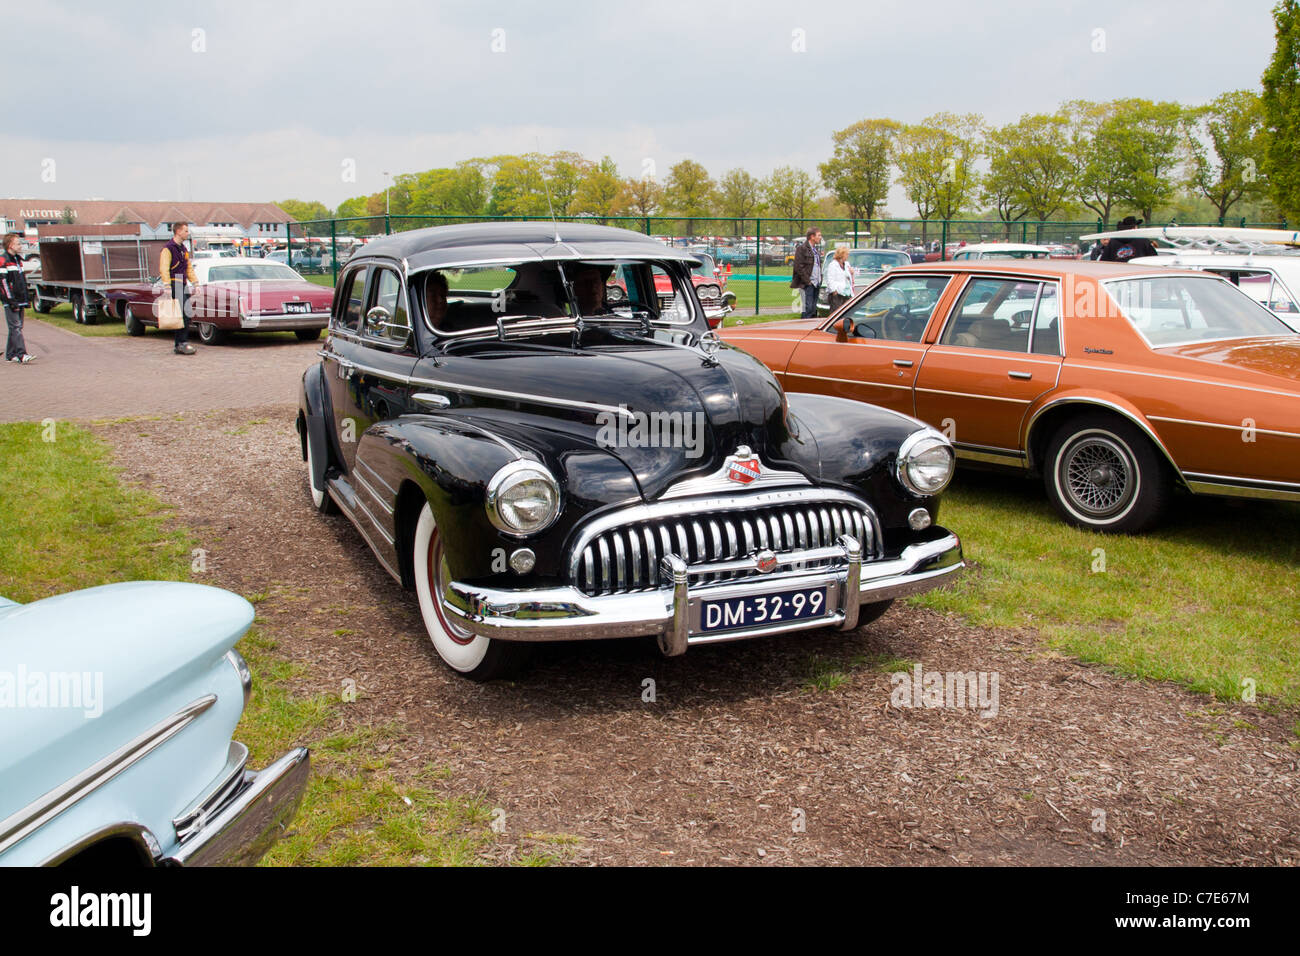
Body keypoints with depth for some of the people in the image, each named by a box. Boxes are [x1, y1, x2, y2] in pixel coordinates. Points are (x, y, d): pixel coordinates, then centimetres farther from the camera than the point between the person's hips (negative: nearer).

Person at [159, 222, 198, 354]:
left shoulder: (183, 249, 19)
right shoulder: (168, 248, -9)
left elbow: (189, 268, 26)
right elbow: (164, 269, -16)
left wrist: (195, 283, 18)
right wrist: (167, 286, -24)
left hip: (183, 284, 9)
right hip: (174, 285, -9)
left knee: (186, 315, 7)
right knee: (182, 315, -14)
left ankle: (178, 344, 12)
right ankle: (182, 343, -13)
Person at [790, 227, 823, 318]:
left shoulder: (816, 249, 18)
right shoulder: (802, 248, -9)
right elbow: (799, 267, -14)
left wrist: (820, 279, 12)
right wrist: (807, 281, -16)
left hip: (816, 283, 8)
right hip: (808, 284, -8)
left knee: (814, 309, 9)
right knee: (808, 307, -11)